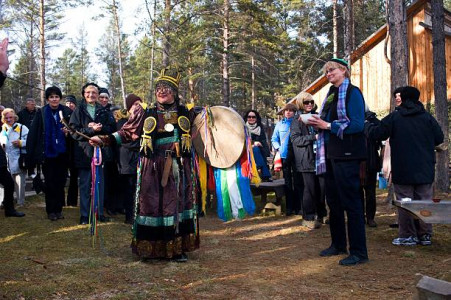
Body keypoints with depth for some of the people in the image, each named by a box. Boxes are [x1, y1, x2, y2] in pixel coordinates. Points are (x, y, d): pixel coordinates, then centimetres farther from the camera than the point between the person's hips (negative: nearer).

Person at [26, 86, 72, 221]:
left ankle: (59, 209, 17)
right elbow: (33, 134, -7)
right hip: (47, 153, -1)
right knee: (50, 183, 4)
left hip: (62, 153, 1)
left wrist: (69, 132, -15)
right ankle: (51, 211, 14)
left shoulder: (67, 112, 0)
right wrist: (31, 156, -12)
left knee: (60, 182, 6)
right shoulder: (41, 113, -4)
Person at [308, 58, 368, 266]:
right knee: (333, 201, 14)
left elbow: (357, 124, -18)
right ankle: (338, 244, 27)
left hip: (347, 155, -9)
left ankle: (359, 252, 0)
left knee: (350, 201, -6)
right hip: (330, 154, 9)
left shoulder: (352, 93, -7)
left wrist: (328, 125, -19)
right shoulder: (331, 94, 17)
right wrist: (316, 123, 0)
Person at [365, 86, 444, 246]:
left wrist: (367, 125, 15)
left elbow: (375, 133, -5)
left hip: (402, 170, -3)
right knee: (424, 200, 10)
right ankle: (425, 235, 14)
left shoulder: (394, 117, -6)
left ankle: (408, 235, 5)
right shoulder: (427, 117, 1)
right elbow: (439, 138, 4)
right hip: (425, 170, 3)